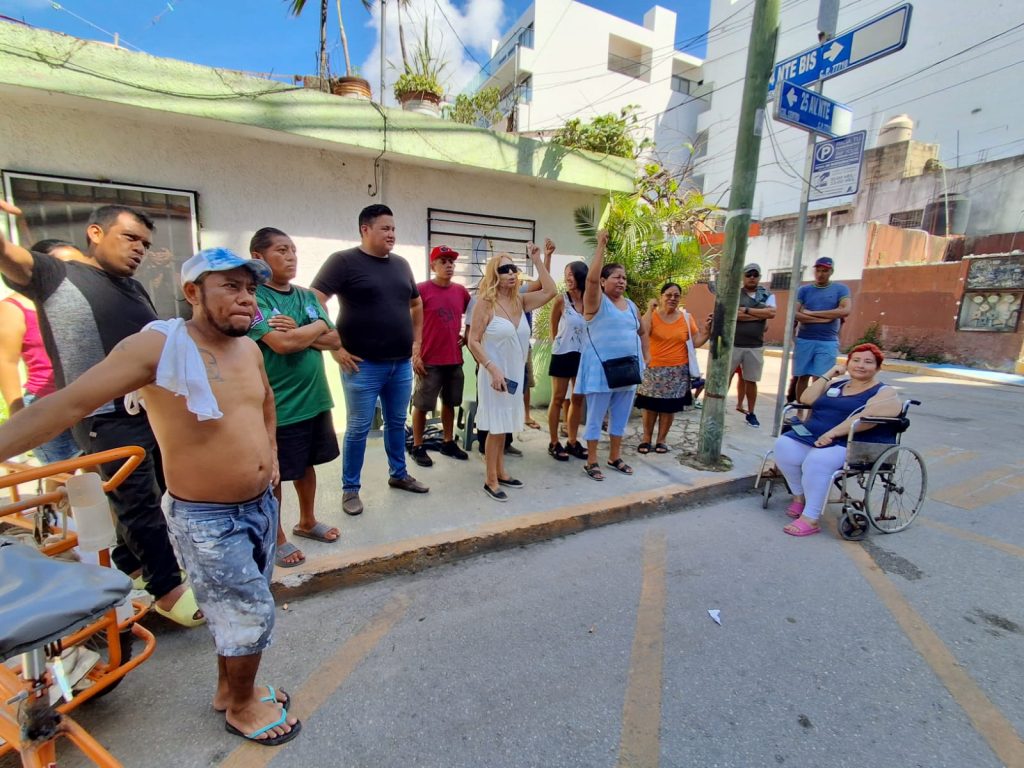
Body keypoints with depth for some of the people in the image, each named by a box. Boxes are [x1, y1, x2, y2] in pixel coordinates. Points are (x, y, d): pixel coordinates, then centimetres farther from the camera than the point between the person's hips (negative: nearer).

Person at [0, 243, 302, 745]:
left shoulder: (249, 347, 2)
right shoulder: (158, 345, -19)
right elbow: (68, 403, -20)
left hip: (261, 504, 7)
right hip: (207, 519, -7)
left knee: (239, 610, 23)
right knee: (252, 616, 7)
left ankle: (229, 688, 48)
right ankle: (241, 707, 36)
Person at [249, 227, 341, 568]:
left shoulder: (308, 296, 7)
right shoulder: (253, 298, -13)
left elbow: (335, 340, 1)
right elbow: (282, 343, -27)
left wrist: (297, 332, -15)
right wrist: (317, 327, -9)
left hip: (314, 398, 7)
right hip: (277, 405, -6)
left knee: (306, 463, 21)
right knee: (272, 473, 11)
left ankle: (307, 521, 40)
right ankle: (275, 537, 30)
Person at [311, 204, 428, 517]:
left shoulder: (401, 264, 12)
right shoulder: (344, 261, -7)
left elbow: (416, 304, 24)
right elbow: (314, 302, -13)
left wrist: (416, 340, 15)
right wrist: (335, 346, -16)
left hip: (401, 364, 6)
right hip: (363, 365, -6)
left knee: (397, 422, 17)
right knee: (358, 428, 4)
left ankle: (399, 474, 34)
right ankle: (350, 488, 21)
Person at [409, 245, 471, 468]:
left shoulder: (461, 291, 7)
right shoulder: (421, 289, -7)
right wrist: (415, 355, -12)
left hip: (455, 359, 5)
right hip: (429, 360, -5)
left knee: (449, 403, 15)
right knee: (422, 405, 4)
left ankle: (449, 443, 28)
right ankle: (417, 447, 17)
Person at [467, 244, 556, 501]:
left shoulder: (520, 301, 5)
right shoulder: (485, 303, -12)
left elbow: (550, 291, 2)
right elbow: (473, 341, -15)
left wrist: (537, 261, -1)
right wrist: (492, 369, -22)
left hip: (515, 374, 6)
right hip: (496, 374, -6)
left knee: (503, 426, 16)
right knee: (496, 427, 0)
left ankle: (500, 473, 29)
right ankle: (491, 481, 13)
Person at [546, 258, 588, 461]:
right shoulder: (561, 300, -9)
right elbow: (553, 329, 2)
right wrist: (561, 344, 8)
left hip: (584, 355, 5)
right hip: (563, 354, -4)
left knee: (578, 399, 10)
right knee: (558, 399, 1)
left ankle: (572, 442, 23)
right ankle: (554, 443, 12)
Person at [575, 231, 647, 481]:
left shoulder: (631, 305, 12)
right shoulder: (597, 300, -6)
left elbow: (641, 332, 23)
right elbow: (591, 277, -25)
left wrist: (644, 357, 14)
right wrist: (601, 245, -21)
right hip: (601, 369, -7)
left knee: (621, 416, 15)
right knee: (595, 417, 2)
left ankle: (615, 457, 31)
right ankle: (591, 462, 15)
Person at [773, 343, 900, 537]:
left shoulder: (884, 392, 4)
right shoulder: (836, 385, 24)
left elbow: (869, 416, -16)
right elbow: (806, 399, 12)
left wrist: (833, 432, -25)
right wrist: (828, 376, 10)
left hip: (852, 445, -6)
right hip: (812, 436, 6)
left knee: (817, 461, -35)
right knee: (783, 445, -23)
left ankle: (810, 519, -24)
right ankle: (799, 496, -2)